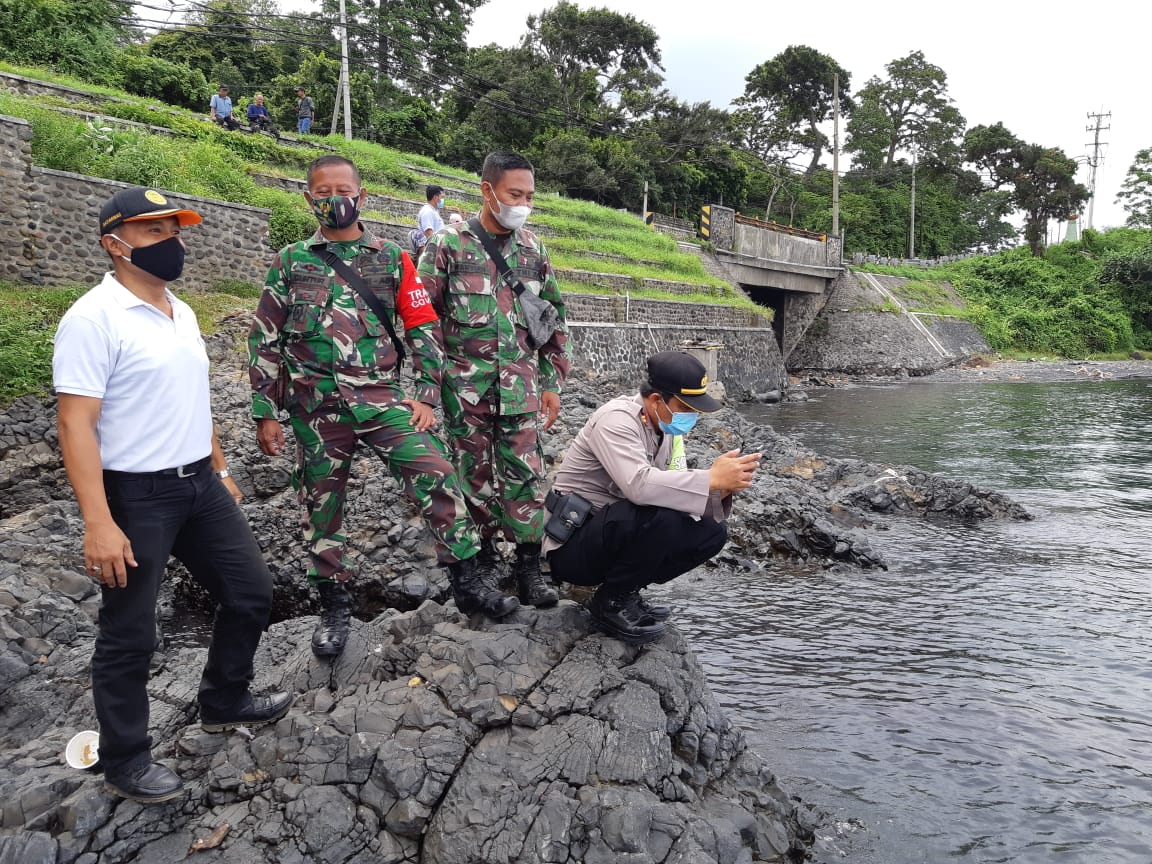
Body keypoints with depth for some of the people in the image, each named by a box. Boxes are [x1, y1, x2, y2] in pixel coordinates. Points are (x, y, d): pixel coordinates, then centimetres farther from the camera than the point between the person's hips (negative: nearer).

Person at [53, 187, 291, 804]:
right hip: (134, 497, -8)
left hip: (198, 484, 8)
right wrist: (98, 523, -25)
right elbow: (76, 423, -20)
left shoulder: (181, 312, 10)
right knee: (129, 635, 6)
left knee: (250, 591, 14)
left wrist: (220, 470, 20)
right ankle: (124, 761, 27)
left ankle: (224, 703, 37)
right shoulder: (93, 318, -16)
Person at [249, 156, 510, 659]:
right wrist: (265, 414, 3)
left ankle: (466, 585, 3)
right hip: (316, 406, 1)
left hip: (381, 397, 0)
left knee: (437, 478, -12)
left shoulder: (392, 258, 8)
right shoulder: (291, 262, 7)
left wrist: (428, 396, -1)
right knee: (321, 507, 8)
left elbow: (424, 328, 8)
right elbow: (264, 340, 8)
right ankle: (334, 608, 26)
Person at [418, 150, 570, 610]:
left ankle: (529, 565, 12)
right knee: (476, 474, 8)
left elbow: (555, 319, 13)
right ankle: (484, 555, 25)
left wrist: (552, 383, 10)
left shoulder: (532, 248, 8)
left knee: (525, 474, 1)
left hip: (521, 387, 2)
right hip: (466, 386, -2)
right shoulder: (448, 244, -4)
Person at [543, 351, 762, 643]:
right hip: (571, 548, -8)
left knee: (712, 532, -4)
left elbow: (676, 495, 0)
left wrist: (718, 492, -19)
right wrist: (711, 478, -31)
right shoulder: (618, 419, -21)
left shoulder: (669, 431, 5)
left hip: (614, 537, 8)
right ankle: (611, 602, -10)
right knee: (660, 515, -33)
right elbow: (638, 485, -37)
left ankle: (625, 593, 7)